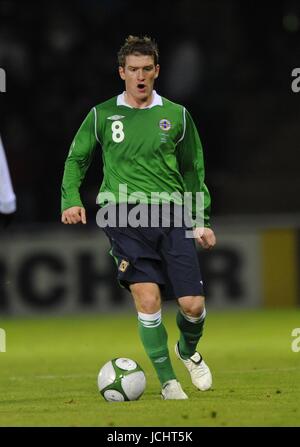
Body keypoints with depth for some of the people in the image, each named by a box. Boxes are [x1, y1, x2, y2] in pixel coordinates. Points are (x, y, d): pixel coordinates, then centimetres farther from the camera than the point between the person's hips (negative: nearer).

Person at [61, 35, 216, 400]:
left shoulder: (177, 116, 11)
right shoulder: (102, 115, 8)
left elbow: (192, 170, 18)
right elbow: (76, 159, 17)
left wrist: (202, 220, 14)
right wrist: (71, 200, 1)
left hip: (170, 216, 1)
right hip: (124, 216, -1)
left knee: (192, 304, -5)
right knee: (147, 298, -15)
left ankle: (188, 351, 29)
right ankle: (167, 381, -3)